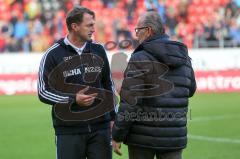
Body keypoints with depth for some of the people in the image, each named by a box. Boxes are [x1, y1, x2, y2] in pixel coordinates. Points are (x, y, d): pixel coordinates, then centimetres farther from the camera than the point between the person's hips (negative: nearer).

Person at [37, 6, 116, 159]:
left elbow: (108, 85, 17)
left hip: (100, 128, 3)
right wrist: (73, 100, -15)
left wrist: (112, 117, 14)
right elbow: (43, 92, -4)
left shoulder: (98, 50, 9)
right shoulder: (53, 54, -4)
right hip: (69, 130, -3)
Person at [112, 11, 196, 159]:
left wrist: (118, 136, -8)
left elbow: (129, 102, -15)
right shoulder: (184, 58, 7)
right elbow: (190, 90, 22)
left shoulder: (140, 59, -11)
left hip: (143, 137, -4)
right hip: (174, 137, 4)